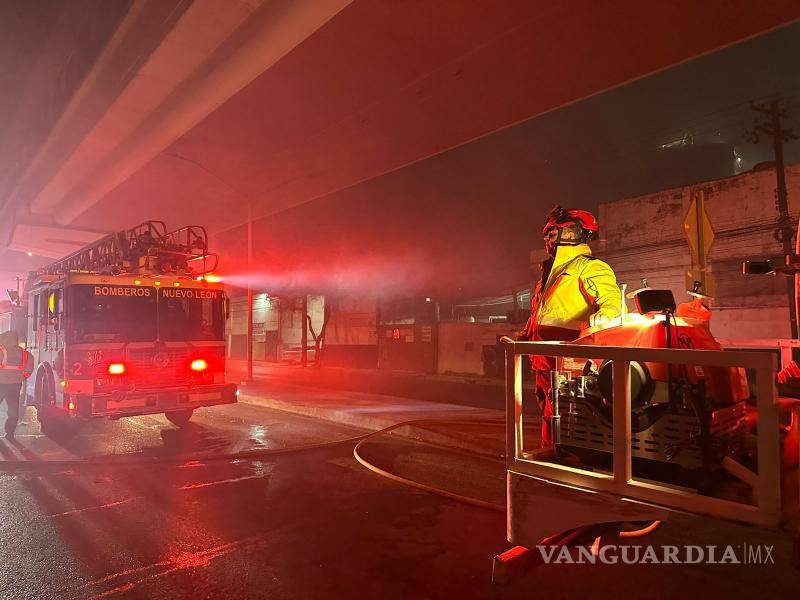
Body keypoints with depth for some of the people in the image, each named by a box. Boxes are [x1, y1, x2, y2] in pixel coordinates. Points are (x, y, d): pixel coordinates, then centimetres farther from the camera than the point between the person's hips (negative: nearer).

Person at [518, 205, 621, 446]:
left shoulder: (589, 267, -3)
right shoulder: (550, 271, 25)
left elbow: (612, 304, -19)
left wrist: (592, 324, -37)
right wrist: (523, 337, 25)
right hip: (546, 363, 9)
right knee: (549, 418, 15)